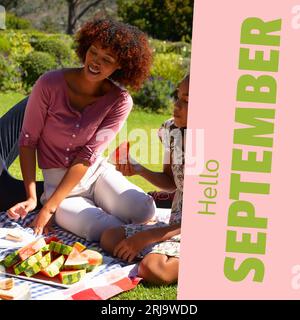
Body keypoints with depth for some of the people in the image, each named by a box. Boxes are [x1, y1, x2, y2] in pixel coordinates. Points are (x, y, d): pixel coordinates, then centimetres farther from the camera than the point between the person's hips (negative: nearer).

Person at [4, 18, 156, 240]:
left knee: (144, 210, -26)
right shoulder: (50, 84, -15)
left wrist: (49, 207, -18)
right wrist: (32, 198, -15)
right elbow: (28, 140, -8)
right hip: (56, 180, -2)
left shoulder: (120, 101, -11)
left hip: (97, 171, 2)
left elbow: (88, 155, -15)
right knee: (105, 231, -28)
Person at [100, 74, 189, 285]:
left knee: (153, 269, -29)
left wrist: (146, 237, -20)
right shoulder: (172, 131, -3)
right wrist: (139, 170, -7)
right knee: (109, 237, -1)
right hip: (176, 222, 7)